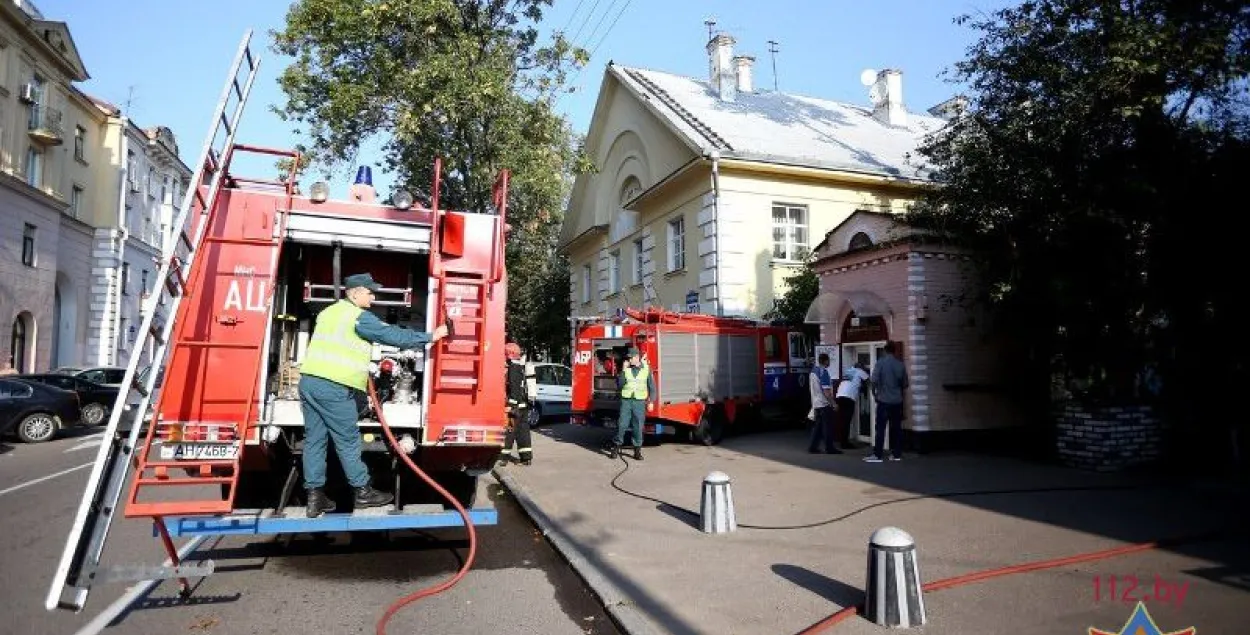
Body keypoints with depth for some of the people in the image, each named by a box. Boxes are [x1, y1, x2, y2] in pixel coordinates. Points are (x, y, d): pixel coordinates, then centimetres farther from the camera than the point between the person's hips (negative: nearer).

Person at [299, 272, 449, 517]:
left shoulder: (328, 312, 19)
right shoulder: (359, 317, -8)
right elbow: (393, 335, -11)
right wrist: (431, 336, -5)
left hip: (308, 381, 8)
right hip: (333, 387, -8)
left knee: (314, 440, 9)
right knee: (348, 441, 2)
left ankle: (315, 497, 12)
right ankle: (362, 492, 12)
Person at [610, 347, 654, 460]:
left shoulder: (646, 369, 3)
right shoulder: (626, 369, 5)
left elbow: (651, 386, 7)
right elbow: (619, 384, -3)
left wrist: (651, 402, 2)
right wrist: (623, 370, -10)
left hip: (639, 401, -1)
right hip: (626, 400, 1)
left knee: (638, 427, 2)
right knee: (622, 425, 1)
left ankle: (637, 450, 11)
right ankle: (616, 447, 13)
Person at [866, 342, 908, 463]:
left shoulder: (881, 362, -8)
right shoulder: (900, 364, 4)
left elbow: (874, 380, -14)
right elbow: (905, 384, 9)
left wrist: (874, 392, 2)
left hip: (884, 400, -4)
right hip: (897, 401, 4)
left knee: (880, 428, -4)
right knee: (896, 428, 9)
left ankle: (877, 455, -5)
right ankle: (897, 454, 12)